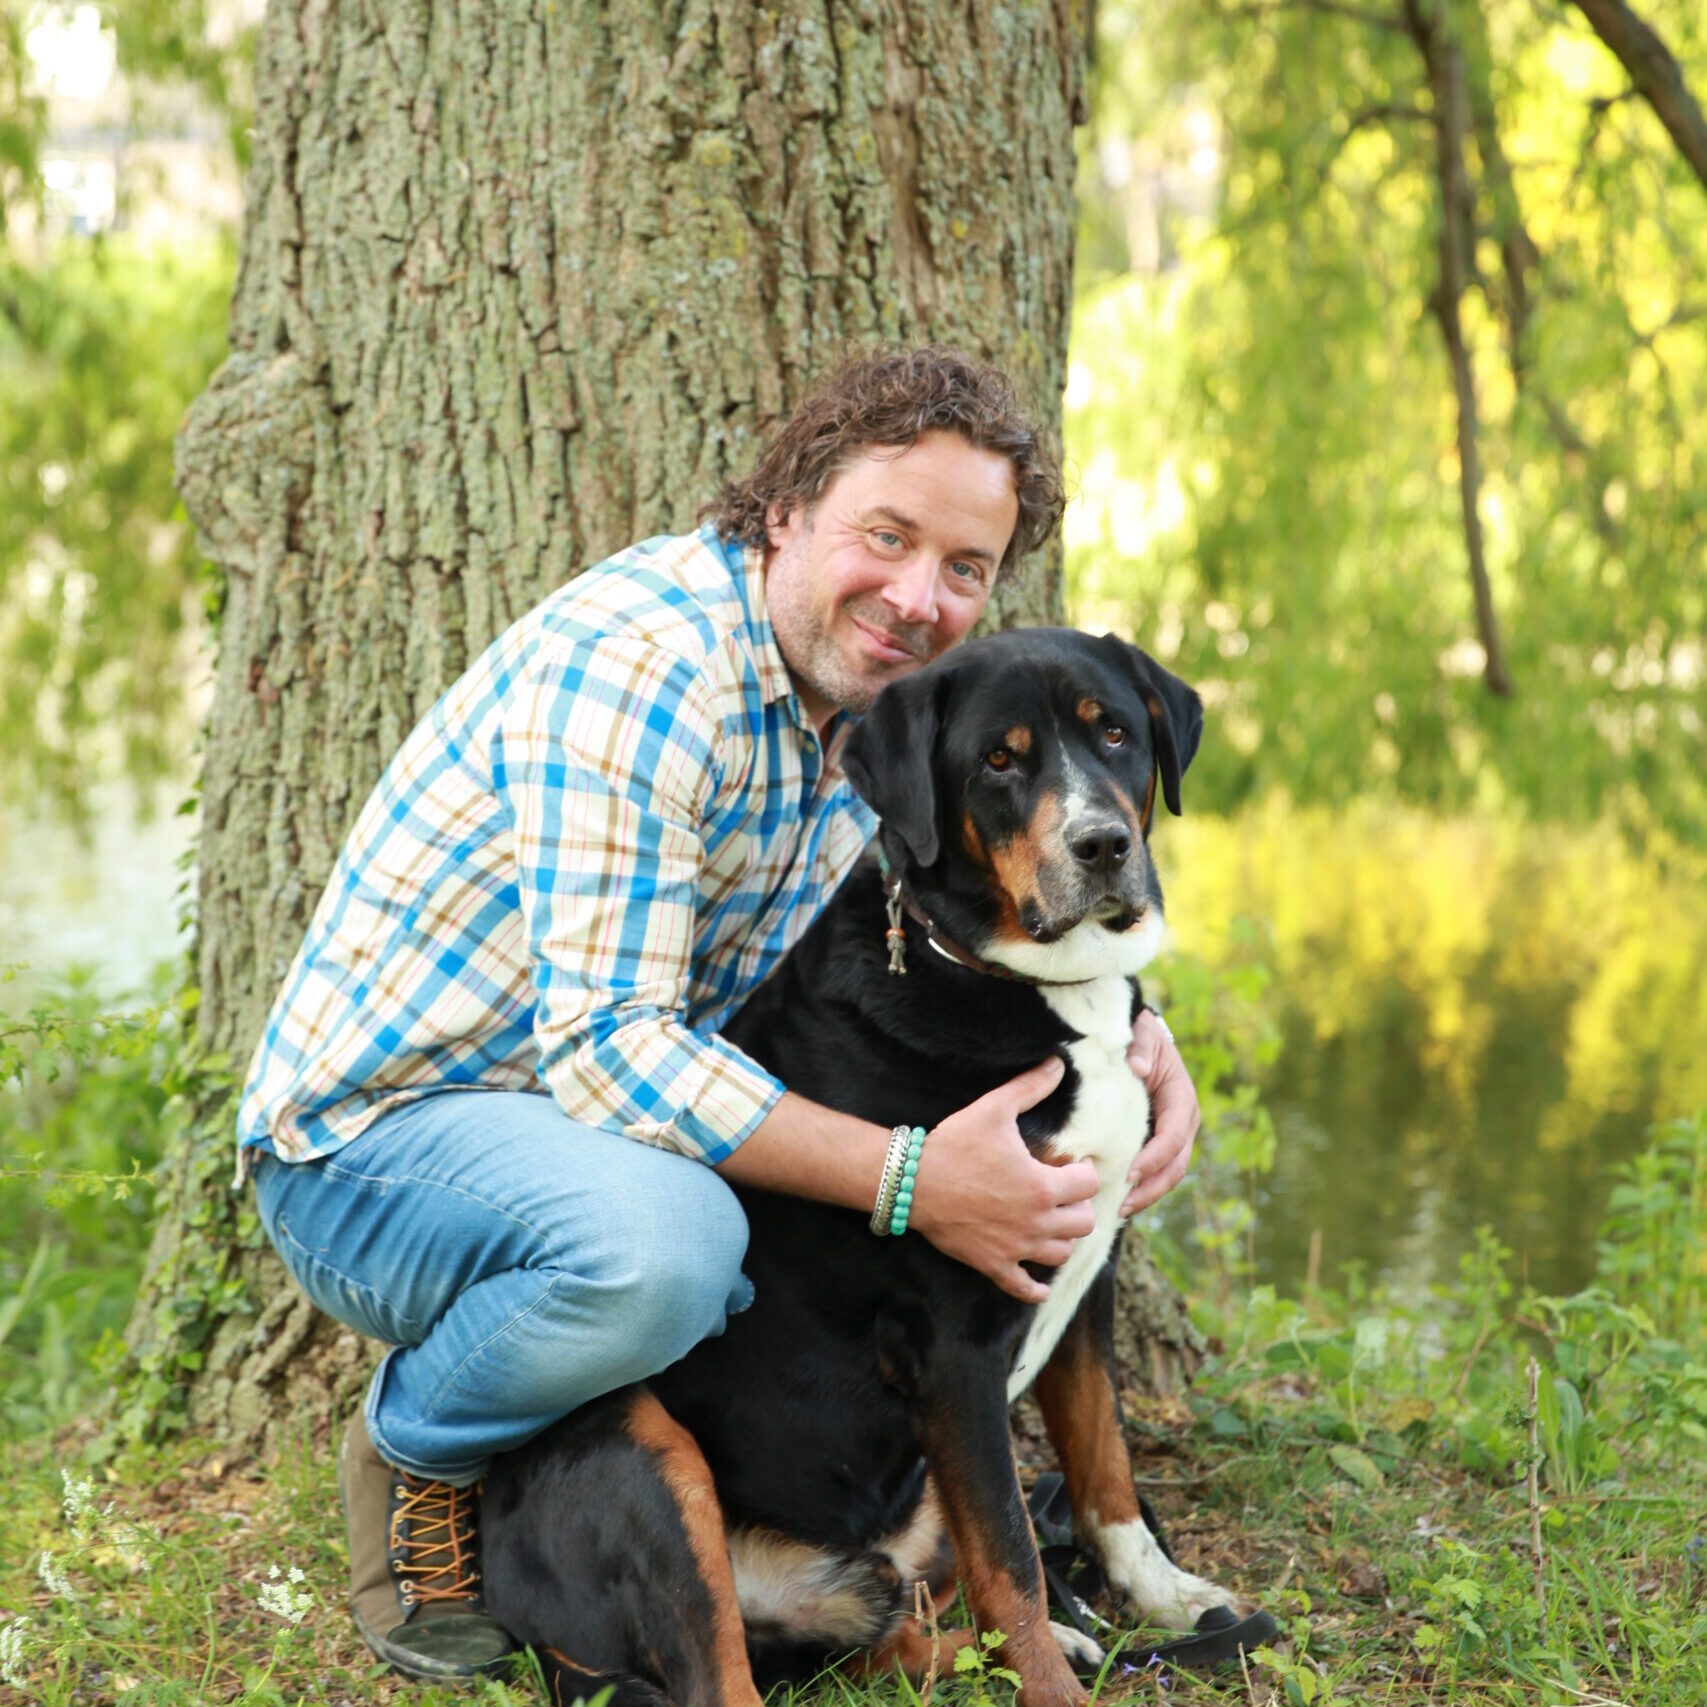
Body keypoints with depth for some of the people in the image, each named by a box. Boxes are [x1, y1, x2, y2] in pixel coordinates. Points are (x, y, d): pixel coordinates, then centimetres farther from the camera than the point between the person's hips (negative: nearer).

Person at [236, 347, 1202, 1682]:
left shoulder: (877, 697, 2)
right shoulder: (643, 657, -25)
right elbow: (607, 1043, -31)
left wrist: (1140, 1044, -11)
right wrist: (909, 1181, -35)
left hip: (578, 1124, 8)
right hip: (367, 1136, -8)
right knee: (660, 1232, -39)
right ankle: (418, 1452, -6)